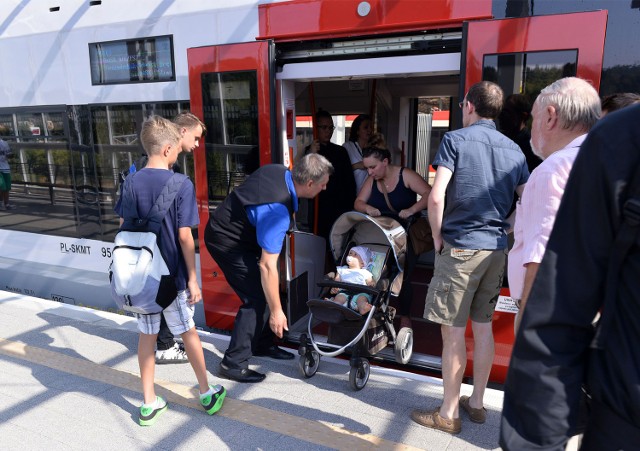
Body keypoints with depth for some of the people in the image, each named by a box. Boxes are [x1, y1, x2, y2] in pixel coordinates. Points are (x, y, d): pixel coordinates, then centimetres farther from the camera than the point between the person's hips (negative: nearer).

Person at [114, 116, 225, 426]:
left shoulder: (131, 182, -1)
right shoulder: (181, 185, -15)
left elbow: (123, 227, 4)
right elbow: (184, 237, -16)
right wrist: (193, 279, -9)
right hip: (172, 275, -4)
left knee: (146, 335, 15)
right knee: (188, 332, 12)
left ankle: (149, 404, 26)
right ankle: (207, 394, 29)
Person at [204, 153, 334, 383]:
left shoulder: (280, 171, -8)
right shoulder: (278, 211, -33)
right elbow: (267, 266, -32)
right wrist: (276, 311, -24)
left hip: (230, 227, 10)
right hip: (226, 241, -10)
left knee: (268, 289, 12)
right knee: (257, 298, -11)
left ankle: (262, 344, 27)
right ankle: (233, 363, -2)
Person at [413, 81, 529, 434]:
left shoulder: (455, 139, -7)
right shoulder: (513, 149, 10)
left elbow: (436, 197, -18)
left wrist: (437, 237, -6)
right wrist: (505, 232, 16)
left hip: (460, 247, -6)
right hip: (496, 249, 6)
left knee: (453, 332, 2)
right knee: (483, 327, 16)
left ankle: (448, 414, 14)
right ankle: (476, 403, 29)